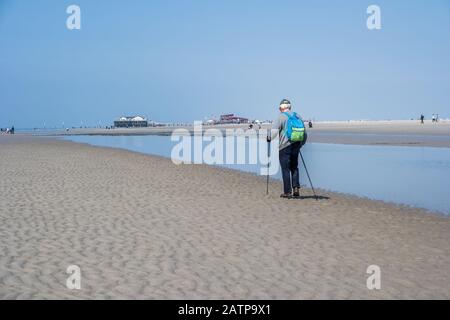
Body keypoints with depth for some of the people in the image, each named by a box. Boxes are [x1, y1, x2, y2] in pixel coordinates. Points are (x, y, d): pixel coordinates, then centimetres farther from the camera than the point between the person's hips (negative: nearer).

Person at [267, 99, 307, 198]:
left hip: (285, 147, -5)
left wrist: (269, 138, 6)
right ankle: (296, 188, 5)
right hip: (296, 146, 6)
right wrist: (301, 144, 27)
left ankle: (287, 192, 0)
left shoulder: (281, 117, -6)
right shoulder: (298, 117, 12)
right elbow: (304, 134, 15)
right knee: (294, 167, 17)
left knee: (285, 169, -1)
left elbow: (274, 131, -13)